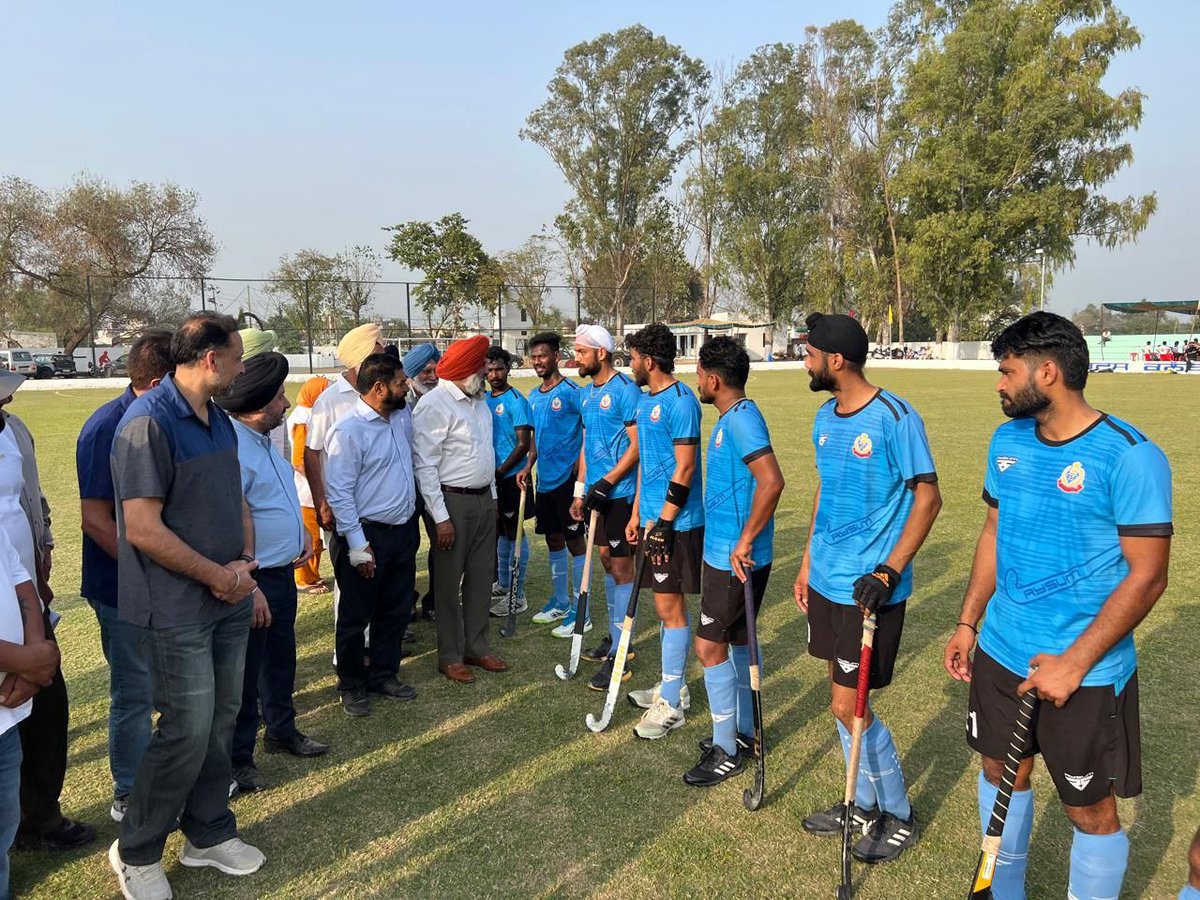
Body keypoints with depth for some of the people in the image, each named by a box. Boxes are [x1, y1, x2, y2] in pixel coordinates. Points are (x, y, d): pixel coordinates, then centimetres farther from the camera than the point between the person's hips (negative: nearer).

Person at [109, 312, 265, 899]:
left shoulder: (219, 420, 9)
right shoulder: (148, 422, -17)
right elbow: (143, 529, -22)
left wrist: (245, 562, 0)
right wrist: (219, 576, -15)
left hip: (230, 601, 8)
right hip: (179, 609, -8)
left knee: (221, 720, 15)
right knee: (189, 729, -1)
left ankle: (208, 833, 32)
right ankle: (136, 852, 21)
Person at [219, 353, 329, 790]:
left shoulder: (263, 440, 9)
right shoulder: (233, 448, -24)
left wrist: (303, 534, 10)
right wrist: (249, 589, -26)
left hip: (284, 572, 10)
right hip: (255, 580, -10)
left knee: (281, 658, 23)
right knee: (245, 673, 6)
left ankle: (282, 730, 42)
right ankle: (238, 758, 23)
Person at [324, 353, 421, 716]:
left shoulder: (404, 416, 4)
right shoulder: (349, 430, -17)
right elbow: (339, 492, -17)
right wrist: (357, 545, -18)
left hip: (404, 530, 7)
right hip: (369, 535, -7)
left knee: (397, 610, 17)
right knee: (356, 615, 8)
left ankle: (384, 673, 33)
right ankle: (351, 684, 25)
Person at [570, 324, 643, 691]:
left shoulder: (625, 389, -14)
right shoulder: (587, 393, 12)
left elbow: (637, 444, -17)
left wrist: (606, 482, -19)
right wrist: (580, 490, 14)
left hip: (619, 492, -9)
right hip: (597, 492, 9)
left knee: (621, 567, -4)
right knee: (607, 560, 17)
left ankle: (619, 657, 2)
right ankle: (614, 637, 31)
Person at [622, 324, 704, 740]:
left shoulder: (680, 401, -15)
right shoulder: (646, 401, 13)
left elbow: (684, 468, -19)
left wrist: (664, 523, -19)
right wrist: (637, 514, 18)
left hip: (676, 523, -9)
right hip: (653, 519, 9)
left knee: (670, 606, -2)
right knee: (665, 604, 16)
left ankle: (671, 705, 9)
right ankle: (672, 687, 29)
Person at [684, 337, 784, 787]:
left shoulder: (741, 419, -20)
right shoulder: (734, 417, 12)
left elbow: (772, 482, -31)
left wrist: (745, 541, -26)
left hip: (735, 558, -10)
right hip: (726, 552, 10)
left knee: (709, 645, -2)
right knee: (737, 641, 18)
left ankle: (726, 751, 10)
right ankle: (744, 729, 33)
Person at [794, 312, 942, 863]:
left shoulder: (895, 418, -17)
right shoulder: (825, 416, 7)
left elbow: (927, 498, -13)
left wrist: (889, 572, -20)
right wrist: (807, 563, 17)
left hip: (871, 589, -7)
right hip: (827, 581, 8)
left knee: (848, 708, -1)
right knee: (841, 699, 16)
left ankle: (898, 816, 22)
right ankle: (866, 805, 35)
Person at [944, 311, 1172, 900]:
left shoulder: (1129, 457, -18)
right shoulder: (1008, 440, 3)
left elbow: (1147, 575, -18)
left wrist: (1074, 664, -19)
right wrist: (968, 622, 10)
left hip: (1085, 674, -6)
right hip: (1001, 653, 7)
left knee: (1090, 809, 8)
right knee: (1001, 772, 20)